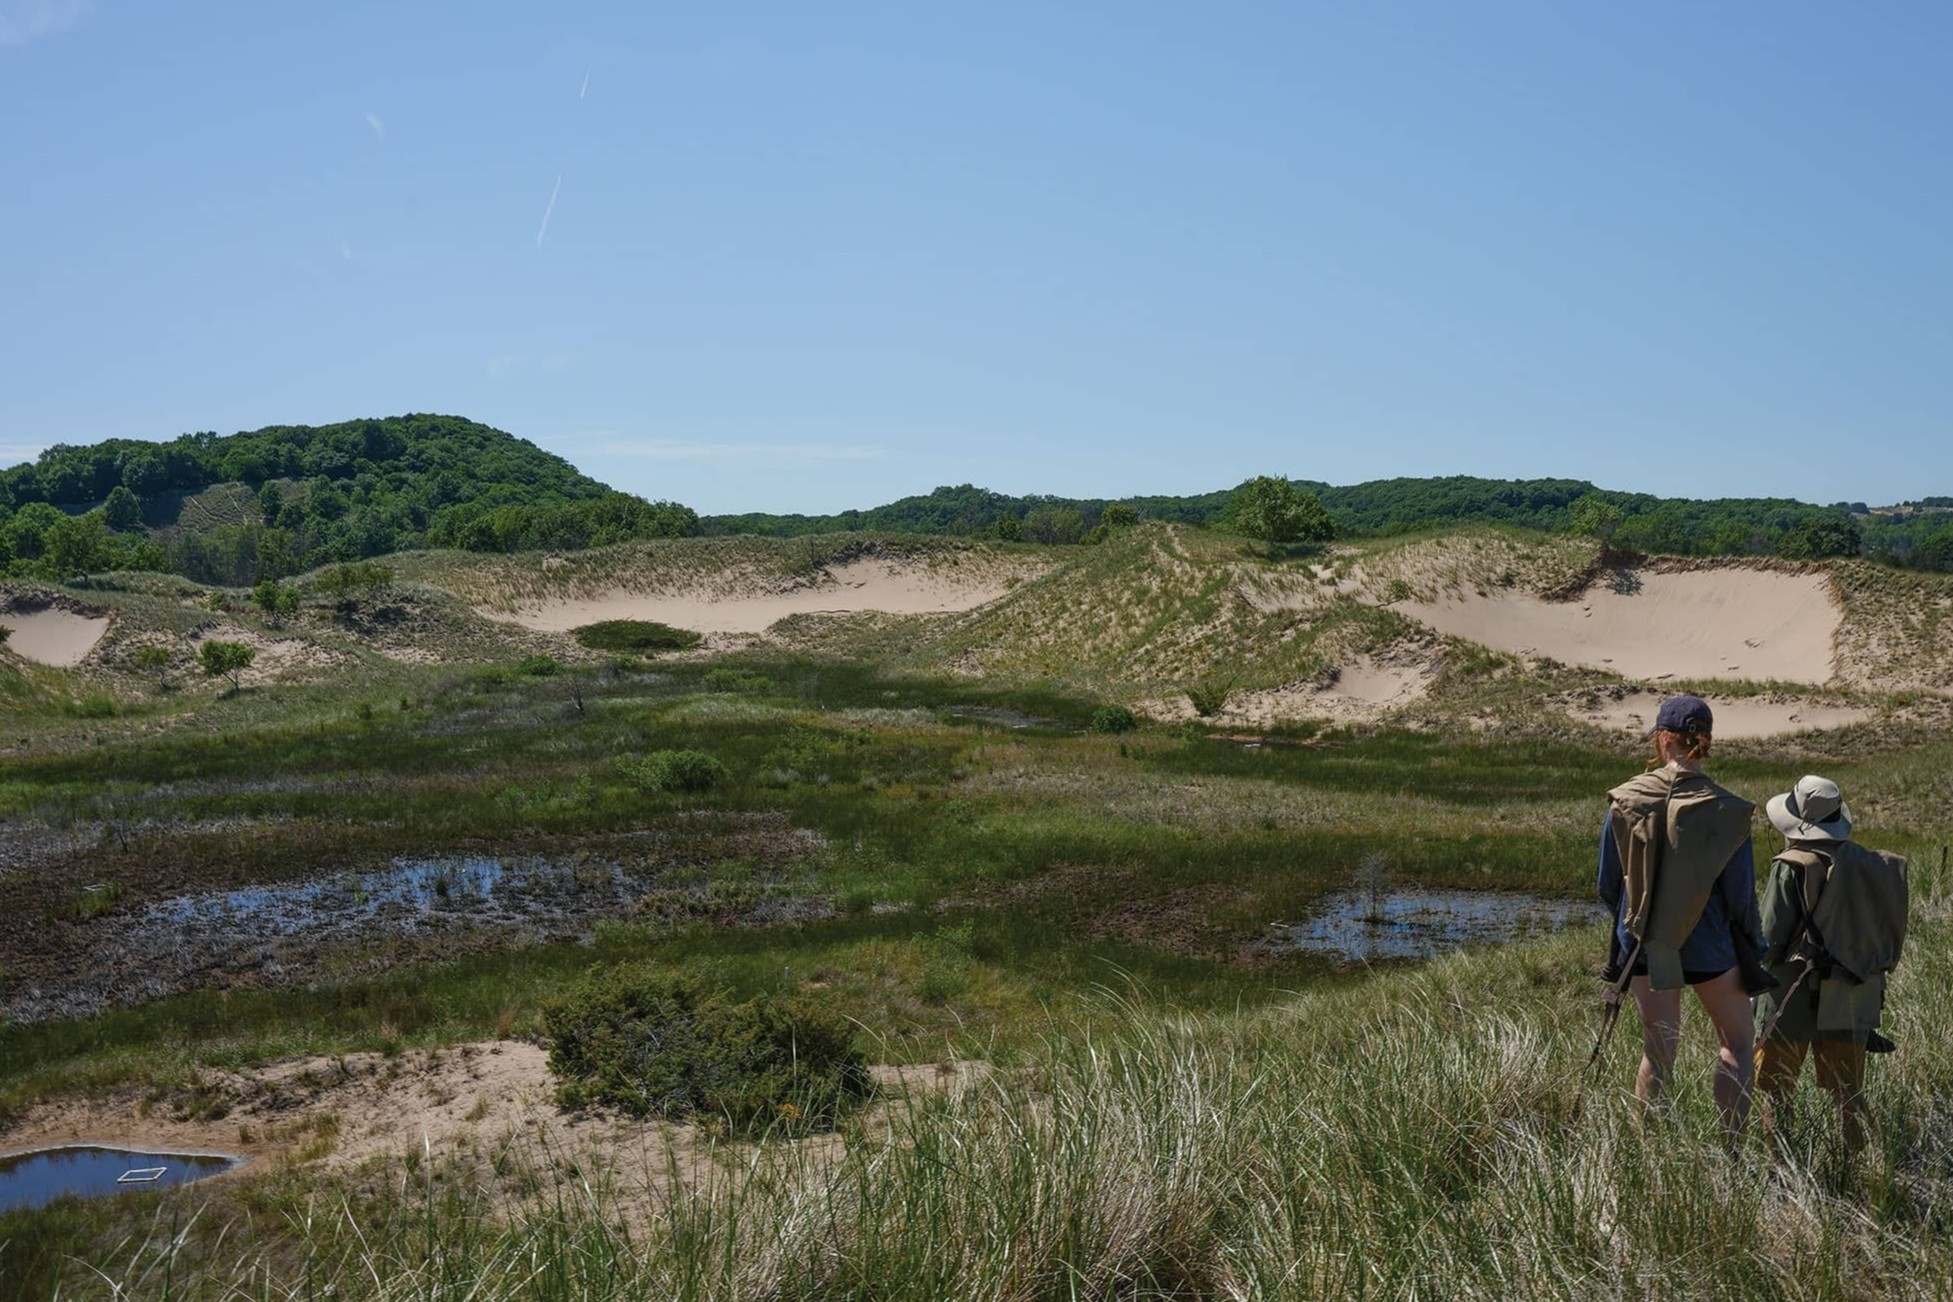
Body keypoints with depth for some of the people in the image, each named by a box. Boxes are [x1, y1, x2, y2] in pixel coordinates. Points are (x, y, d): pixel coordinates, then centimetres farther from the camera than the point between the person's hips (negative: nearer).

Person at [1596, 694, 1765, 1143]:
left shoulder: (1624, 802, -10)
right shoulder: (1726, 812, -15)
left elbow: (1607, 886, -1)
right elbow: (1740, 896, -8)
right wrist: (1755, 950, 7)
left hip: (1644, 944, 2)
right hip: (1707, 946, -2)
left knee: (1658, 1049, 16)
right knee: (1736, 1043, 18)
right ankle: (1730, 1148, 15)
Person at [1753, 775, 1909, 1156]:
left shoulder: (1792, 868, -16)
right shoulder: (1869, 864, 1)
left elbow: (1770, 939, -16)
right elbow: (1887, 930, 7)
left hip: (1796, 997, -5)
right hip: (1854, 997, 5)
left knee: (1776, 1088, 6)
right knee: (1848, 1090, 16)